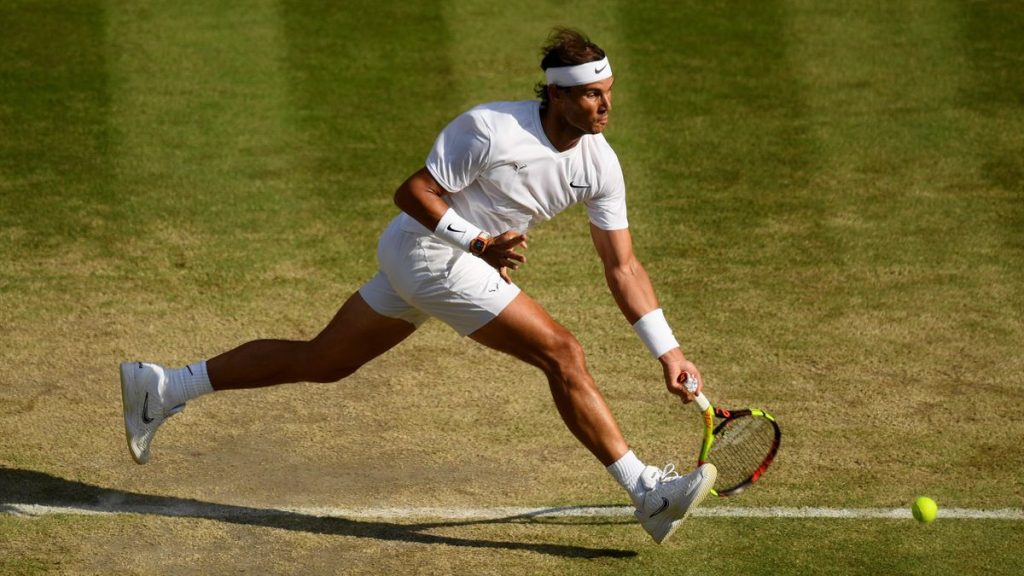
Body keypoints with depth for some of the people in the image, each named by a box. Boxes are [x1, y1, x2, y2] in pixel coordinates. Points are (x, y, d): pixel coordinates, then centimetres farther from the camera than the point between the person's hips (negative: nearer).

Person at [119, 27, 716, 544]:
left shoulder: (600, 164, -2)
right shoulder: (490, 128, -22)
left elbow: (623, 267, 2)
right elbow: (412, 192, -17)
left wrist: (669, 351, -2)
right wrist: (478, 242, -28)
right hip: (429, 249, -8)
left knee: (319, 361, 13)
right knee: (562, 352, -14)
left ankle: (161, 388, 20)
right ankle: (649, 493, -11)